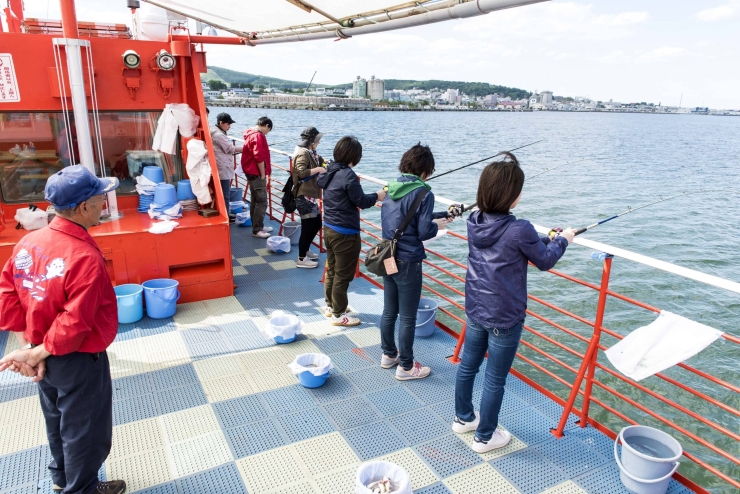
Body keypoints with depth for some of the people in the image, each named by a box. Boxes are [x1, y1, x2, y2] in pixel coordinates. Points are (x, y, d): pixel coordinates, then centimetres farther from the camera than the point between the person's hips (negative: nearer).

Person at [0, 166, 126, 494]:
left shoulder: (27, 242, -7)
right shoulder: (85, 258, -30)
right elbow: (75, 324, -28)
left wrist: (35, 347, -1)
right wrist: (39, 353, -13)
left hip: (45, 357, 8)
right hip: (78, 360, -8)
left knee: (57, 420, 28)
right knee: (84, 429, 15)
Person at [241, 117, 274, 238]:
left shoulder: (251, 134, 15)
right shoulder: (258, 136, -17)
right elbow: (259, 157, -24)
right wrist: (263, 174, -15)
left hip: (252, 173, 11)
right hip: (257, 174, -11)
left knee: (255, 201, 16)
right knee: (261, 202, -6)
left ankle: (258, 226, 26)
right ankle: (257, 230, -2)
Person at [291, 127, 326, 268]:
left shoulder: (310, 153, 14)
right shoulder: (303, 153, -16)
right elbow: (301, 173, -29)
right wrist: (317, 169, -21)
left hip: (311, 195, 10)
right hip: (304, 196, -10)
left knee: (317, 224, 19)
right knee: (307, 228, -2)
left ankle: (305, 250, 36)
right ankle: (301, 259, 9)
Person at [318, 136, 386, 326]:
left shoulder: (329, 172, 5)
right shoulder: (348, 175, -21)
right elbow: (361, 201, -17)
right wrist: (377, 196, 2)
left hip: (329, 229, 9)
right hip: (345, 234, -9)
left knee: (332, 270, 21)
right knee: (343, 275, 4)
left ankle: (330, 306, 35)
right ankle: (338, 314, 15)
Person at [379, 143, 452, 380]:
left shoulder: (392, 188, 6)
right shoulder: (423, 193, -16)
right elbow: (424, 232, -18)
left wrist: (439, 215, 15)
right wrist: (438, 224, 3)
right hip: (408, 262, -7)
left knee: (389, 311, 20)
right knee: (408, 318, 6)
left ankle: (388, 355, 36)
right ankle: (405, 367, 19)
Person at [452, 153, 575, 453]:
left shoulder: (474, 222, -3)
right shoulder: (519, 229, -24)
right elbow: (545, 261, -6)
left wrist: (545, 238, 14)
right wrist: (563, 240, 12)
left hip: (475, 310, 7)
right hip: (504, 318, -7)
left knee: (468, 366, 22)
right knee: (495, 380, 10)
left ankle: (463, 418, 42)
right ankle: (485, 437, 26)